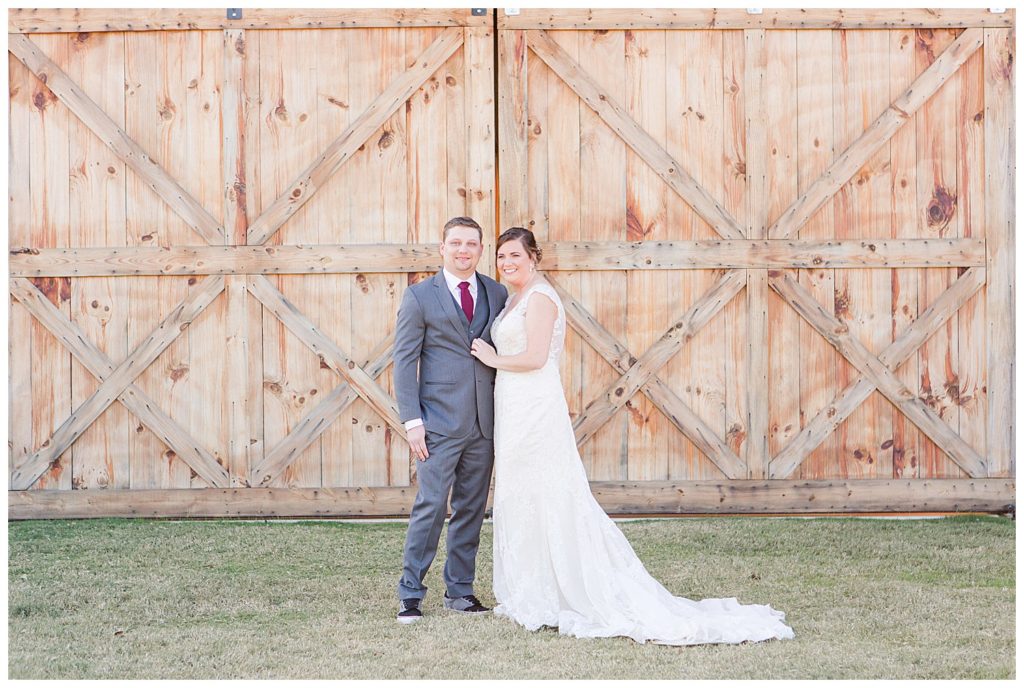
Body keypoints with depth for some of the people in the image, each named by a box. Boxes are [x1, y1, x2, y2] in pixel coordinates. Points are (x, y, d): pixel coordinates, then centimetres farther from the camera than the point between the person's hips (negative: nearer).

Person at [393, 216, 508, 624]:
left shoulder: (497, 295, 10)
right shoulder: (420, 297, 0)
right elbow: (404, 361, -2)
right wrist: (412, 421, -9)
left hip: (484, 422, 4)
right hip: (439, 422, -4)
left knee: (472, 509, 9)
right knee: (431, 505, -8)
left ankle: (459, 590, 17)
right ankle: (410, 593, -2)